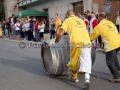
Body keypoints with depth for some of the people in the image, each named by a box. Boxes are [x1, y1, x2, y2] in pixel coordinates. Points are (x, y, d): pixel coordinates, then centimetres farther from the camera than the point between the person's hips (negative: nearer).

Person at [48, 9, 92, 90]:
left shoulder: (67, 20, 13)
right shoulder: (81, 20, 27)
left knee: (74, 61, 17)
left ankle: (74, 77, 36)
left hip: (77, 43, -3)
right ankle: (87, 79, -19)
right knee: (86, 62, 2)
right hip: (87, 42, 3)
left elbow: (60, 34, 5)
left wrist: (55, 42, 20)